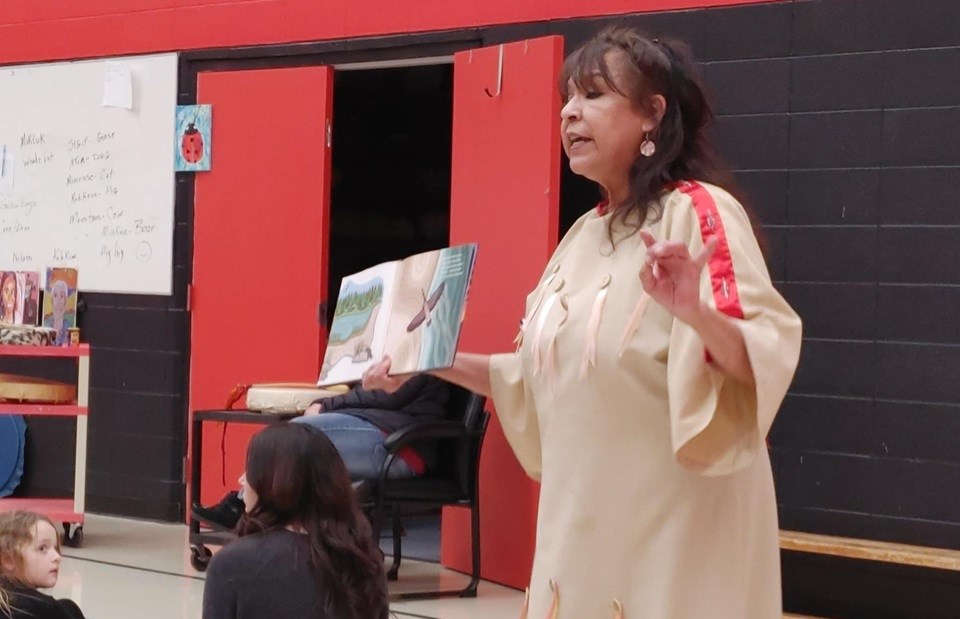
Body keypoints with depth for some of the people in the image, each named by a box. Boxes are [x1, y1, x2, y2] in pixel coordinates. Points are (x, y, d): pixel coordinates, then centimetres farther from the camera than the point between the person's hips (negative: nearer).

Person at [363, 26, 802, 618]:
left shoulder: (699, 213, -12)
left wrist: (694, 311, -41)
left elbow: (763, 361, -23)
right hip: (581, 521, 8)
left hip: (672, 526, -7)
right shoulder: (585, 235, 12)